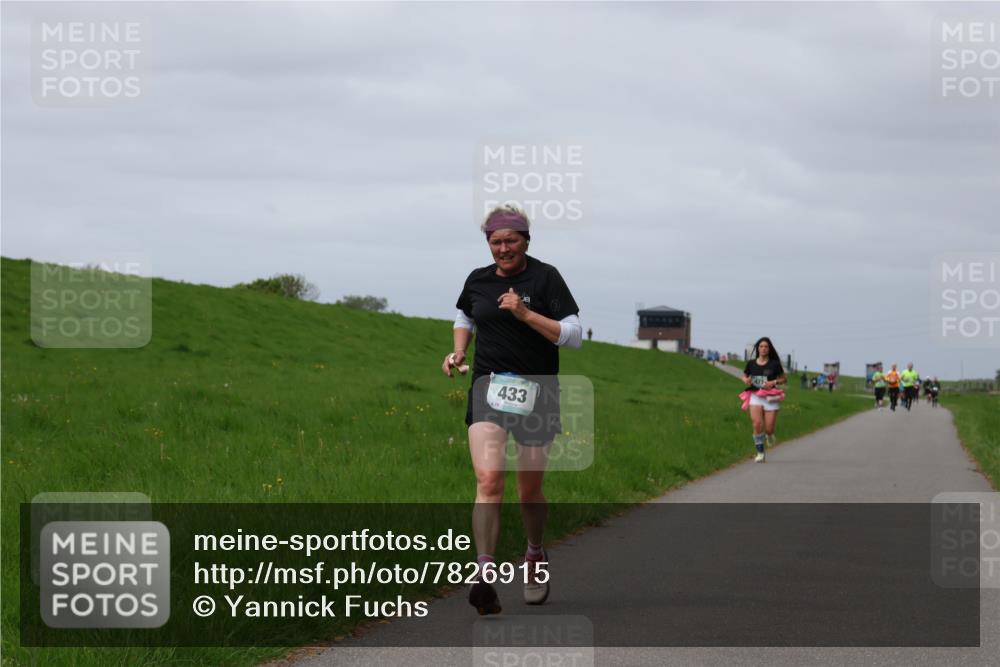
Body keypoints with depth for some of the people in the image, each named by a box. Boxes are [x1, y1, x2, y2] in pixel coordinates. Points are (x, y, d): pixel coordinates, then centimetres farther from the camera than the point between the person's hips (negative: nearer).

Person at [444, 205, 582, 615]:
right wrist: (458, 351, 9)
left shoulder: (545, 277, -5)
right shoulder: (477, 280, 8)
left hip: (536, 392, -2)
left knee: (529, 491, 9)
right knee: (488, 480, -18)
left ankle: (536, 558, 38)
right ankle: (484, 577, -24)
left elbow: (574, 335, -10)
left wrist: (525, 313, -20)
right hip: (488, 388, 2)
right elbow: (464, 318, 29)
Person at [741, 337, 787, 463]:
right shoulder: (751, 364, 4)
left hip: (770, 398, -1)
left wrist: (773, 382, -11)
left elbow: (784, 379, 7)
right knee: (757, 423, -20)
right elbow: (744, 376, 18)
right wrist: (746, 380, -5)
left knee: (769, 429, -4)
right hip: (755, 397, 1)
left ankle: (769, 435, 38)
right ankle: (760, 453, -7)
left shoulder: (774, 364, -1)